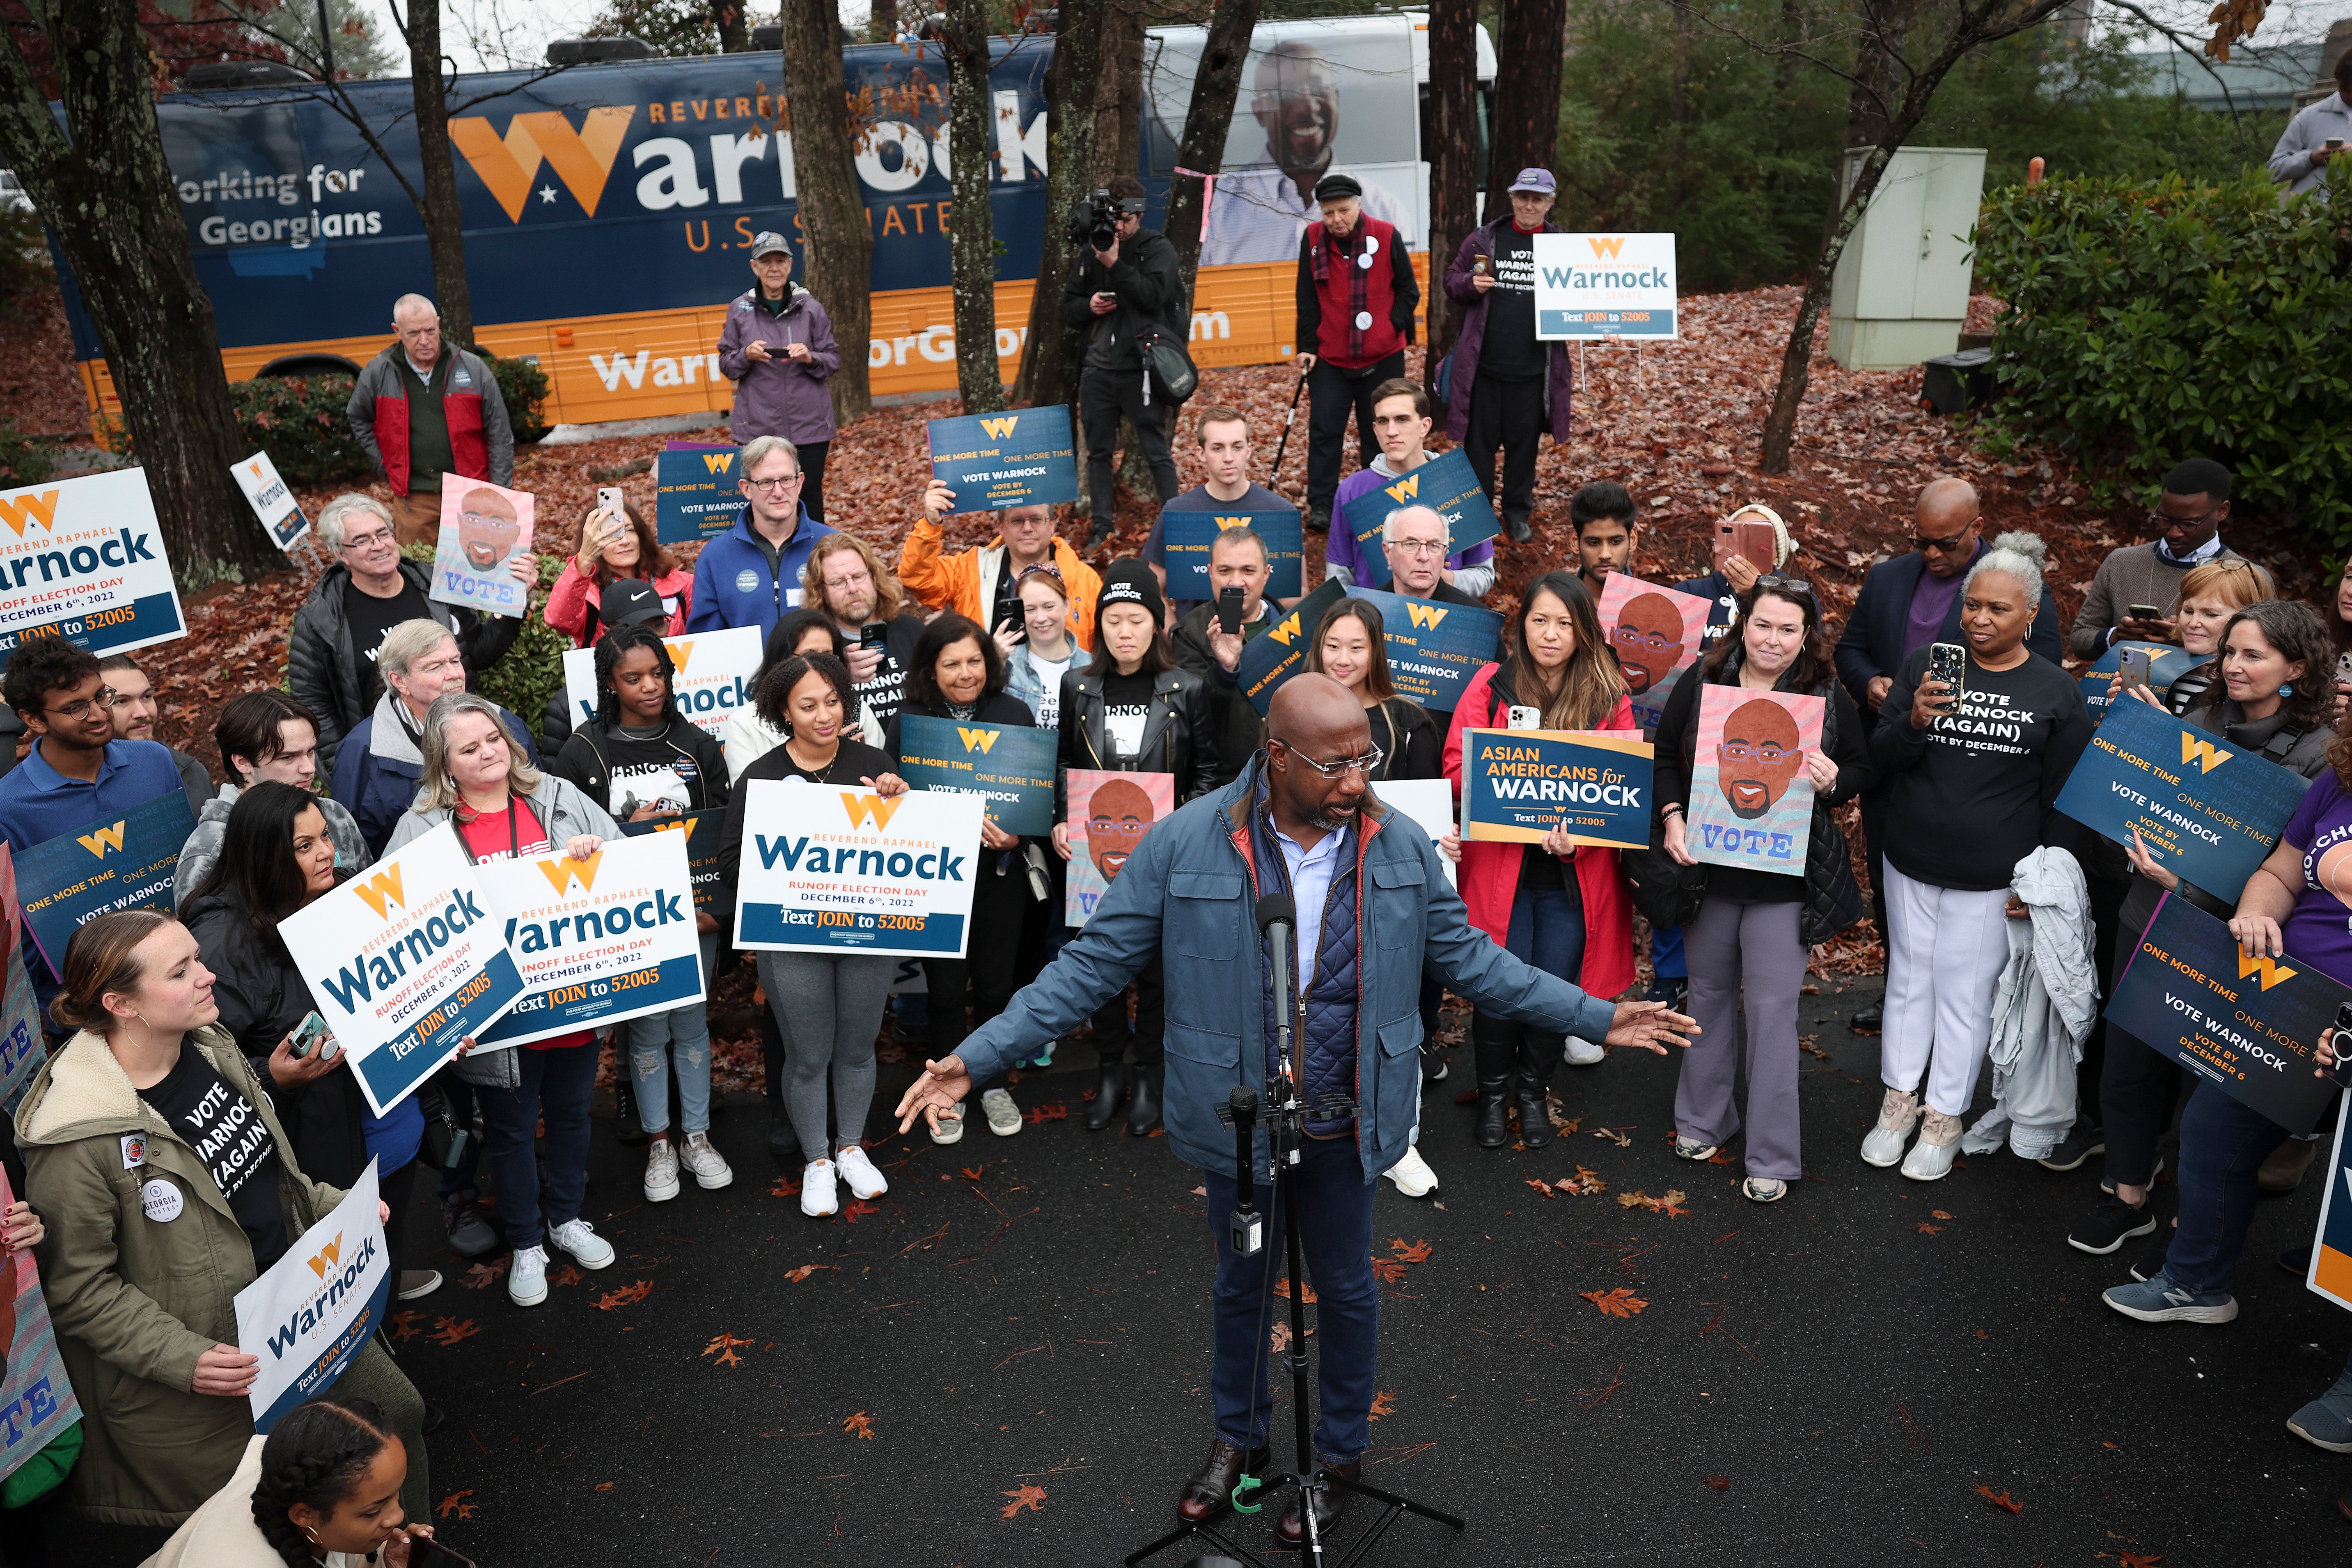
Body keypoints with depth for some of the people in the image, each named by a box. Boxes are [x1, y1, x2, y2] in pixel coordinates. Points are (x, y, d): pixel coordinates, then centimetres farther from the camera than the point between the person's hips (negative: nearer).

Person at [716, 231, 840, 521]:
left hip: (809, 425, 0)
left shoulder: (810, 307, 3)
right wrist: (746, 356, -12)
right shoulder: (739, 309, 5)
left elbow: (834, 360, 5)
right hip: (758, 428, 0)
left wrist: (810, 358, -15)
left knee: (809, 497, 2)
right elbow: (726, 365, 8)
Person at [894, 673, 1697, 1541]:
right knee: (1241, 1284, 21)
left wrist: (1597, 1016, 2)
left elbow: (1466, 956, 3)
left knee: (1345, 1288, 19)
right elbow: (1094, 963, -12)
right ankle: (1239, 1437, 49)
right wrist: (977, 1056, -18)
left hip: (1345, 1125, 1)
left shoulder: (1402, 847, -10)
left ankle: (1340, 1453, 45)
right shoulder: (1186, 843, -17)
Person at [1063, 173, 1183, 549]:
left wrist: (1116, 265, -19)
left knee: (1156, 451, -3)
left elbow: (1154, 296, -16)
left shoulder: (1158, 249, 0)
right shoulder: (1091, 252, 12)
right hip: (1097, 367, 5)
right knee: (1098, 450, 10)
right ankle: (1101, 525, 21)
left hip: (1140, 367, -5)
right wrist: (1088, 306, -6)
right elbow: (1068, 309, 16)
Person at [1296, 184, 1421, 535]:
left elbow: (1409, 291, 1)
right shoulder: (1312, 239, -2)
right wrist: (1308, 346, -1)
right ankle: (1321, 505, 6)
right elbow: (1307, 300, 3)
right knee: (1324, 431, -2)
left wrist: (1391, 327, -11)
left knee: (1379, 433, 8)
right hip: (1329, 359, 1)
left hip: (1382, 357, -1)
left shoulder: (1387, 236, -7)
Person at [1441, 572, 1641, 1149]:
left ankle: (1534, 1089, 34)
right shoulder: (1490, 685, 0)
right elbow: (1457, 768, -4)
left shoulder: (1609, 696, 3)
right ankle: (1493, 1094, 26)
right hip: (1499, 866, -1)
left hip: (1575, 873, 1)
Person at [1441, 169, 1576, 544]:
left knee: (1524, 442, 10)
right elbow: (1452, 279, 10)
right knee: (1480, 441, 6)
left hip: (1533, 371, 1)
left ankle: (1517, 513, 24)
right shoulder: (1483, 240, 4)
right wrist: (1471, 285, -11)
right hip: (1483, 366, 0)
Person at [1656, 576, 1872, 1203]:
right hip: (1708, 866, 2)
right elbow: (1665, 753, 5)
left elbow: (1862, 769, 6)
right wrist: (1673, 817, -9)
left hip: (1784, 876, -2)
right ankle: (1702, 1121, 35)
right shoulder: (1703, 681, -1)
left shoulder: (1828, 697, -3)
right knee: (1709, 994, 16)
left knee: (1773, 1009, -1)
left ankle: (1773, 1158, 10)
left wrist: (1832, 782, -16)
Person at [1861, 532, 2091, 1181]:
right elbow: (1880, 759, -2)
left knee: (1966, 992, 6)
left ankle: (1945, 1116, 21)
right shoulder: (1924, 666, 0)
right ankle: (1900, 1098, 28)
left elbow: (2065, 799, 1)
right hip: (1911, 864, 2)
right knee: (1909, 977, 12)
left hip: (1991, 879, -2)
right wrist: (1914, 721, -22)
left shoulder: (2056, 691, -3)